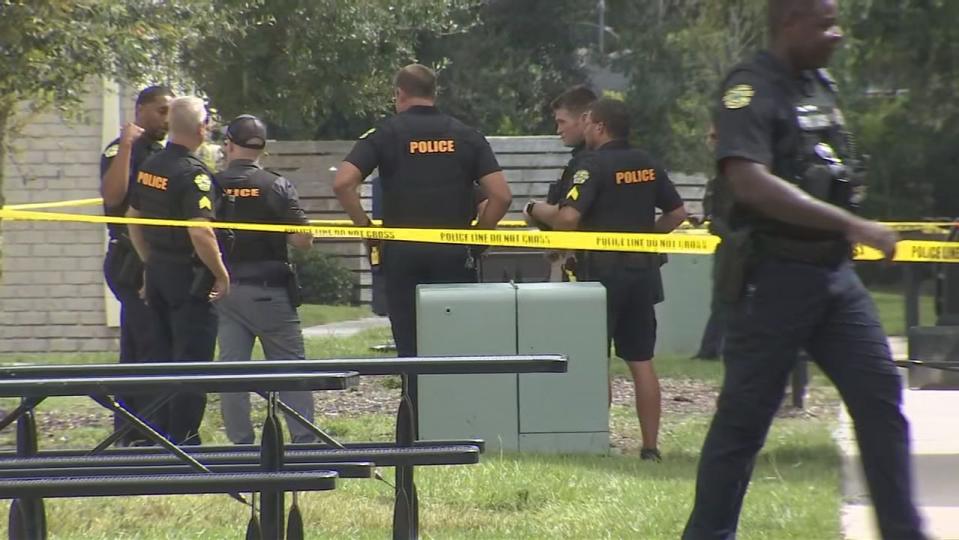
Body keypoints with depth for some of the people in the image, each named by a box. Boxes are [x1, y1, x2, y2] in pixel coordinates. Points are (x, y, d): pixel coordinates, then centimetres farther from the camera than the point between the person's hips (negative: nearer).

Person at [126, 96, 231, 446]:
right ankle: (183, 439, -2)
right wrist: (221, 274, -15)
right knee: (192, 363, -2)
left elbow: (133, 220, 16)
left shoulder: (149, 167, 7)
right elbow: (200, 232, -26)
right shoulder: (193, 173, -19)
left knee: (165, 360, 16)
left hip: (158, 271, 8)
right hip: (190, 276, -8)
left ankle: (164, 434, 21)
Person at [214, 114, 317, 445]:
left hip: (224, 290, 2)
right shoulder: (277, 186, -6)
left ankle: (241, 443, 3)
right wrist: (277, 236, 8)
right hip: (269, 290, -1)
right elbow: (303, 240, -11)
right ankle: (304, 440, 0)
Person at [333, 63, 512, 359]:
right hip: (454, 252, 1)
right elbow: (501, 195, -3)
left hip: (402, 250, -1)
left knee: (410, 346, 4)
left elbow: (342, 183, -11)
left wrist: (365, 226, 0)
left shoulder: (385, 134, 1)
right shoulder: (466, 136, 6)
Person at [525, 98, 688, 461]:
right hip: (643, 270, 6)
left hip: (603, 271, -6)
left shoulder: (594, 166, -12)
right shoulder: (648, 165, 9)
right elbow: (677, 213, 14)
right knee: (641, 361, 7)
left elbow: (568, 218, -21)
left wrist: (536, 210, -3)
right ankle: (651, 446, 6)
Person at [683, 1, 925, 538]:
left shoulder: (821, 85, 13)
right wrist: (852, 225, -29)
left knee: (881, 395, 2)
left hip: (835, 273, 8)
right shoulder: (752, 90, -14)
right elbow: (750, 182, -29)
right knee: (744, 415, -1)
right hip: (777, 275, -8)